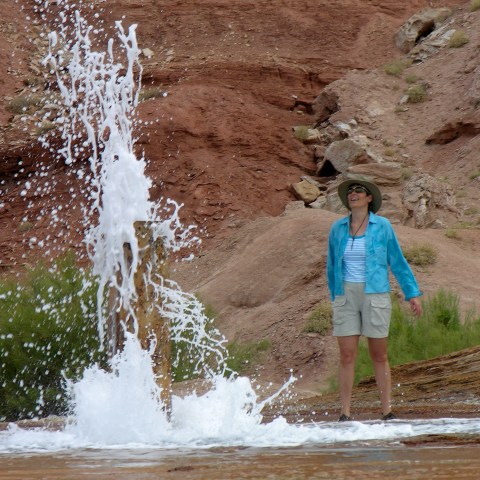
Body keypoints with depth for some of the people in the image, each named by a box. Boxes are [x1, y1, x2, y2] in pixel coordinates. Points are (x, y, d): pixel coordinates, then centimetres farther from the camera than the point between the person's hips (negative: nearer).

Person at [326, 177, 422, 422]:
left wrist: (412, 294, 3)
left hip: (375, 295, -1)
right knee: (347, 356, -3)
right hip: (346, 297, 2)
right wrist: (335, 295, 20)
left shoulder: (382, 226, 0)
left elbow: (398, 261, 5)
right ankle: (345, 413, 0)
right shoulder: (337, 228, 6)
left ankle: (387, 411, 11)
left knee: (379, 355, 4)